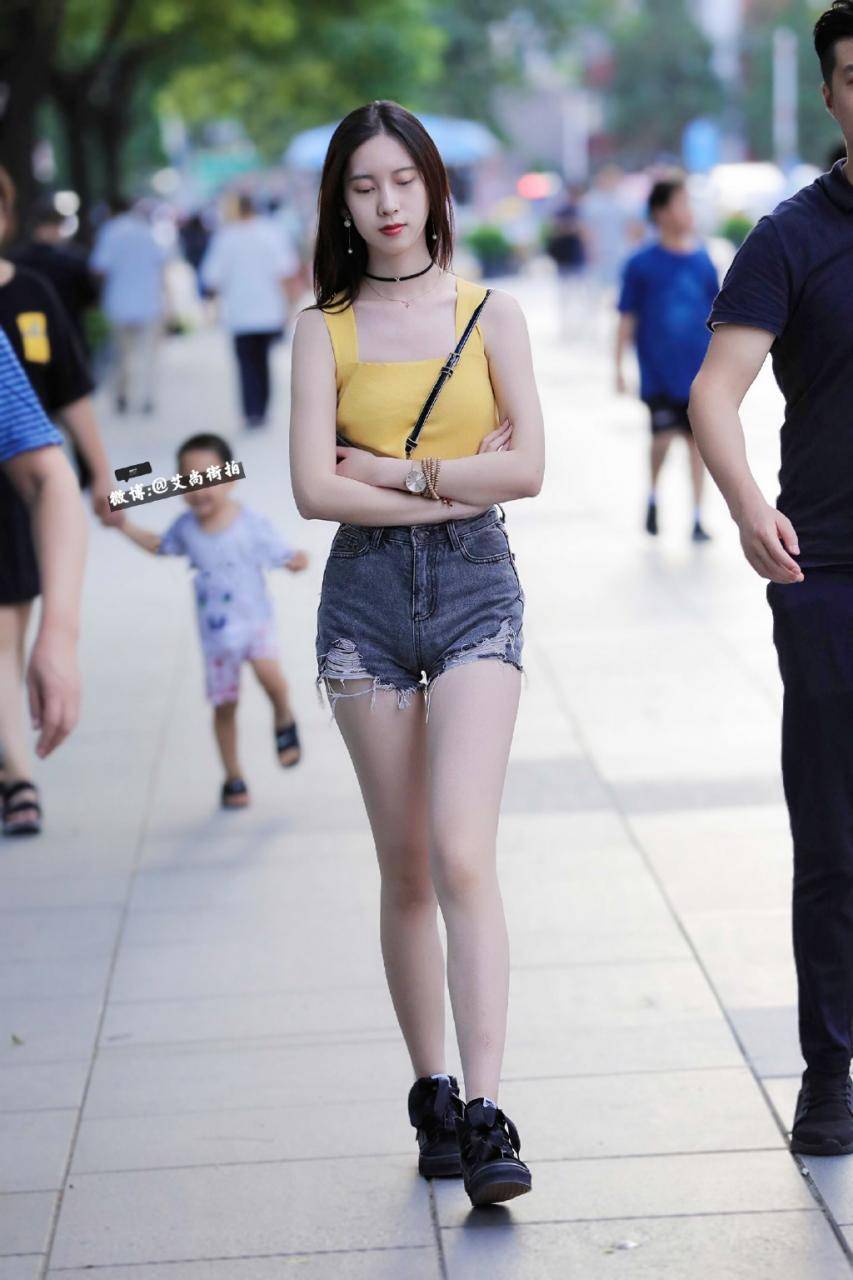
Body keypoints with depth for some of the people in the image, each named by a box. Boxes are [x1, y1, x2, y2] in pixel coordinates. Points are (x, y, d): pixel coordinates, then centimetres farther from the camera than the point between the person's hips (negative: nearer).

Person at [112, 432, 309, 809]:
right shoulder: (186, 527, -2)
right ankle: (233, 778, 24)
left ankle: (284, 721, 2)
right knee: (224, 706, 9)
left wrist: (297, 561, -30)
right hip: (215, 632, 4)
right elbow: (160, 545, 20)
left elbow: (281, 555, -9)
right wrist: (125, 526, 13)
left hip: (253, 619, -4)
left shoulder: (251, 524, -14)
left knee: (269, 673, -31)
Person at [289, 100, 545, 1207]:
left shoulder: (491, 314, 6)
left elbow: (527, 465, -4)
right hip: (366, 592, 1)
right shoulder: (325, 329, 6)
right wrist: (454, 480, -9)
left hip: (475, 587, -1)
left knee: (463, 856, -14)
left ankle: (484, 1116, -17)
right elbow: (315, 487, -5)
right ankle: (431, 1092, 18)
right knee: (406, 868, 6)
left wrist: (392, 469, -7)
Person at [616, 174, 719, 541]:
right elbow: (627, 319, -1)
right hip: (658, 371, -3)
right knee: (664, 435, -9)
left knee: (696, 439, 4)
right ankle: (653, 494, 21)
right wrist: (619, 368, -1)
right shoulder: (641, 264, -5)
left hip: (698, 370, 3)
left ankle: (697, 518, 14)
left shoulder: (703, 261, 2)